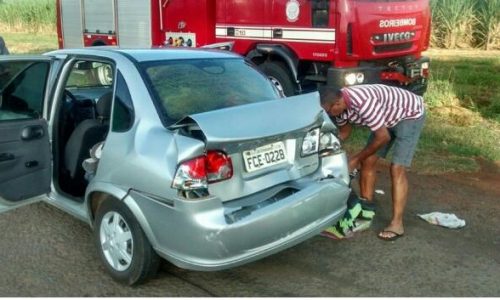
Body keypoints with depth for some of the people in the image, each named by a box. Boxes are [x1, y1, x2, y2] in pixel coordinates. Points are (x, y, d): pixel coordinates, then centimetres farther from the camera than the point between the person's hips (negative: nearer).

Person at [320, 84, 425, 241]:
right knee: (367, 162, 4)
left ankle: (396, 224, -12)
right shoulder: (339, 105, -13)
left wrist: (356, 158, -21)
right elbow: (344, 132, 7)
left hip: (411, 114, -8)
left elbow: (383, 137, -29)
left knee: (397, 169, -15)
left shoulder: (363, 103, -40)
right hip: (387, 117, 8)